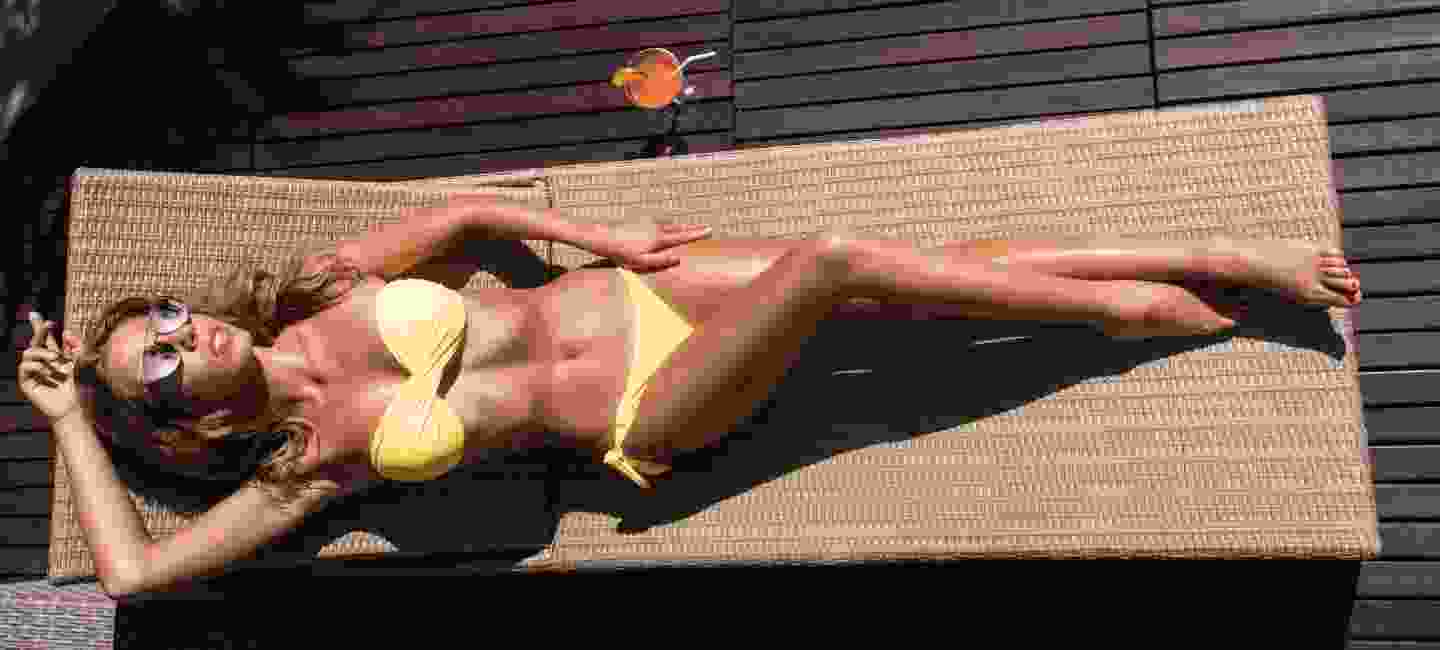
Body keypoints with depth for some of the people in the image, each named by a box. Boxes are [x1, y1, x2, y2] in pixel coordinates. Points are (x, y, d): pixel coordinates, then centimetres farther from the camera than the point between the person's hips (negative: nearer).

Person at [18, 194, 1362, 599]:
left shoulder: (323, 294, 8)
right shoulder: (306, 465, -2)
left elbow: (465, 217, 12)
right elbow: (133, 570, -4)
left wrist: (591, 234, 1)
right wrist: (68, 423, 6)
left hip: (629, 289, 4)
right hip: (640, 416, -4)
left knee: (930, 265, -7)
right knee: (840, 259, -25)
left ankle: (1223, 259, 10)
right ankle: (1146, 310, -1)